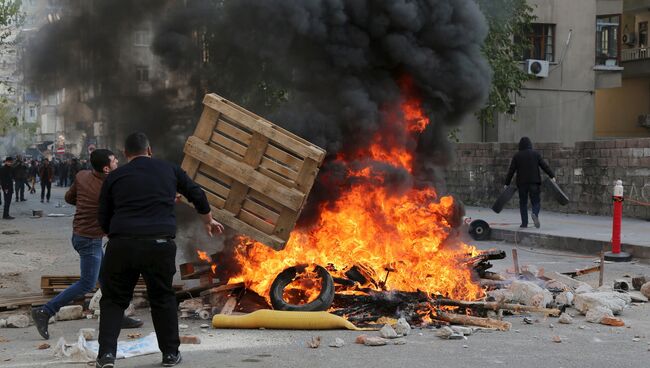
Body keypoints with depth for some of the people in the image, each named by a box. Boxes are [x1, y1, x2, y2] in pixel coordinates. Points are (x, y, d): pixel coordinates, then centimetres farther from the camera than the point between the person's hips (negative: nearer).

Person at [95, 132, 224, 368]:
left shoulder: (114, 177, 12)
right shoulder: (169, 170, 15)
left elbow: (103, 220, 15)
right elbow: (197, 195, 25)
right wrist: (208, 221, 42)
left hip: (121, 245, 0)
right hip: (160, 245, 1)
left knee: (113, 300, 13)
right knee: (163, 298, 17)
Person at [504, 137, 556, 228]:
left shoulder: (517, 156, 2)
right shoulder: (536, 154, 3)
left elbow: (511, 170, 1)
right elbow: (544, 166, -4)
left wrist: (507, 183, 5)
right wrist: (552, 176, -5)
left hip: (522, 183, 0)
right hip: (534, 182, 0)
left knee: (523, 203, 11)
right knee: (536, 202, 4)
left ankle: (524, 223, 6)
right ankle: (535, 214, -26)